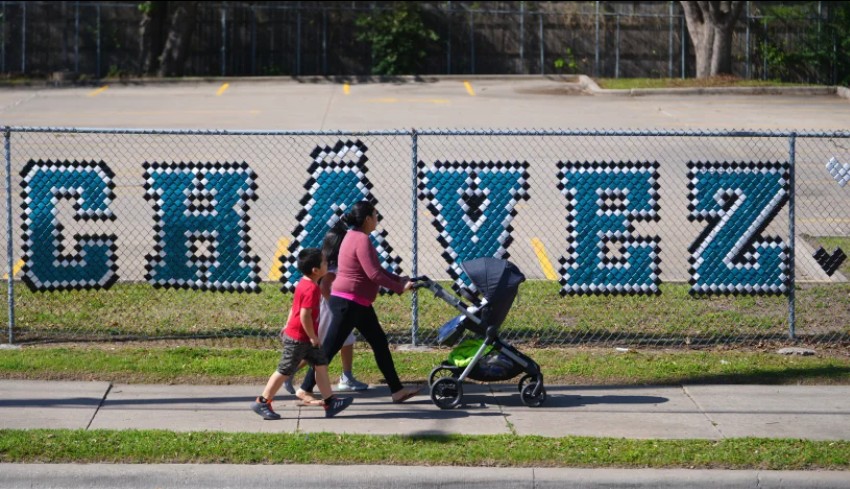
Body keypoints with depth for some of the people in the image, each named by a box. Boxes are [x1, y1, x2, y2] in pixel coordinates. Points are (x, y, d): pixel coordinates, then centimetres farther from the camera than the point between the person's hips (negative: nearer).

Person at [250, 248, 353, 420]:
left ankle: (330, 402, 13)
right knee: (285, 371, -2)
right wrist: (313, 337, -19)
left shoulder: (304, 284, 8)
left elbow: (295, 307, 17)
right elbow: (305, 316, -28)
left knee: (321, 364, 10)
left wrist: (288, 325, 24)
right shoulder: (312, 289, -24)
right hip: (298, 339, -10)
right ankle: (262, 402, 7)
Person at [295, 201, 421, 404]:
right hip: (347, 303, -11)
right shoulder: (361, 240, -18)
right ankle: (305, 389, 4)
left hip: (358, 304, 11)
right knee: (330, 347, -4)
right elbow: (374, 274, -23)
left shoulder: (355, 237, 14)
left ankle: (397, 390, 14)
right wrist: (399, 288, -13)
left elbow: (376, 269, 18)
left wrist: (399, 279, 9)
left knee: (380, 342, 11)